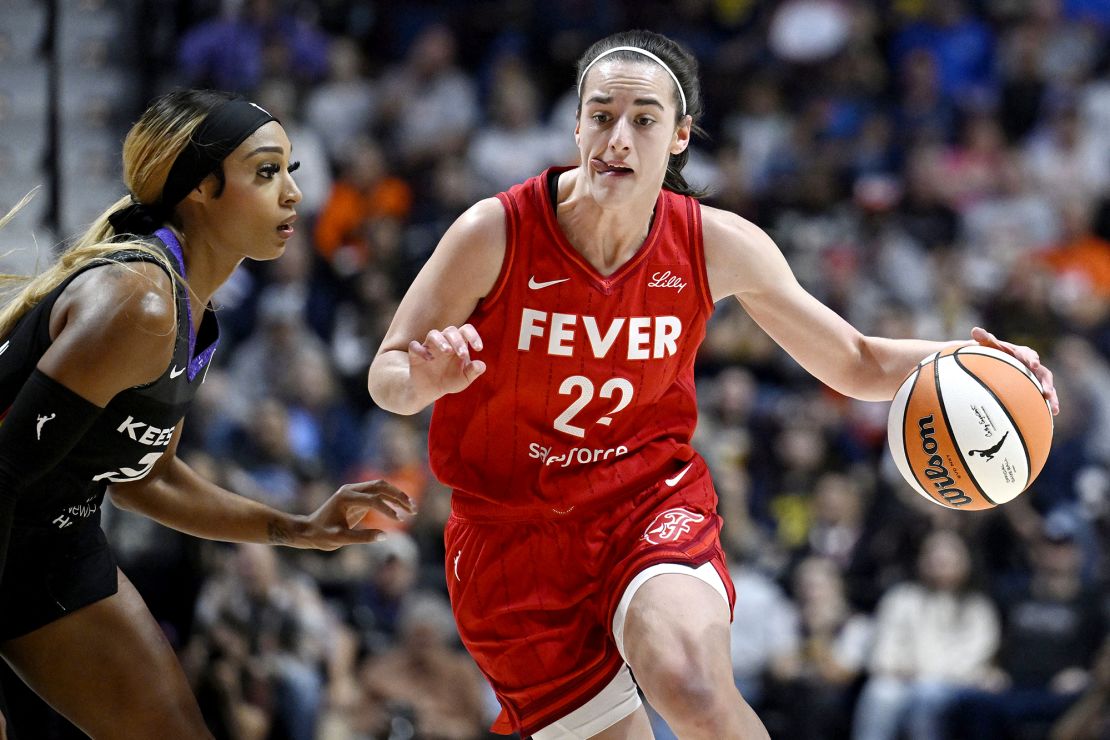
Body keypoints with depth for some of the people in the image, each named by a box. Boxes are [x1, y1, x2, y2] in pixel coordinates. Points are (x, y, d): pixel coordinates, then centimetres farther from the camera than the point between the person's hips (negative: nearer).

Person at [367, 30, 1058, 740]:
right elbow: (386, 376, -7)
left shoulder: (718, 247, -8)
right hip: (513, 531, 0)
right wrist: (426, 379, -31)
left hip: (651, 504, 0)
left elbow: (857, 365, 4)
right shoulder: (495, 234, -16)